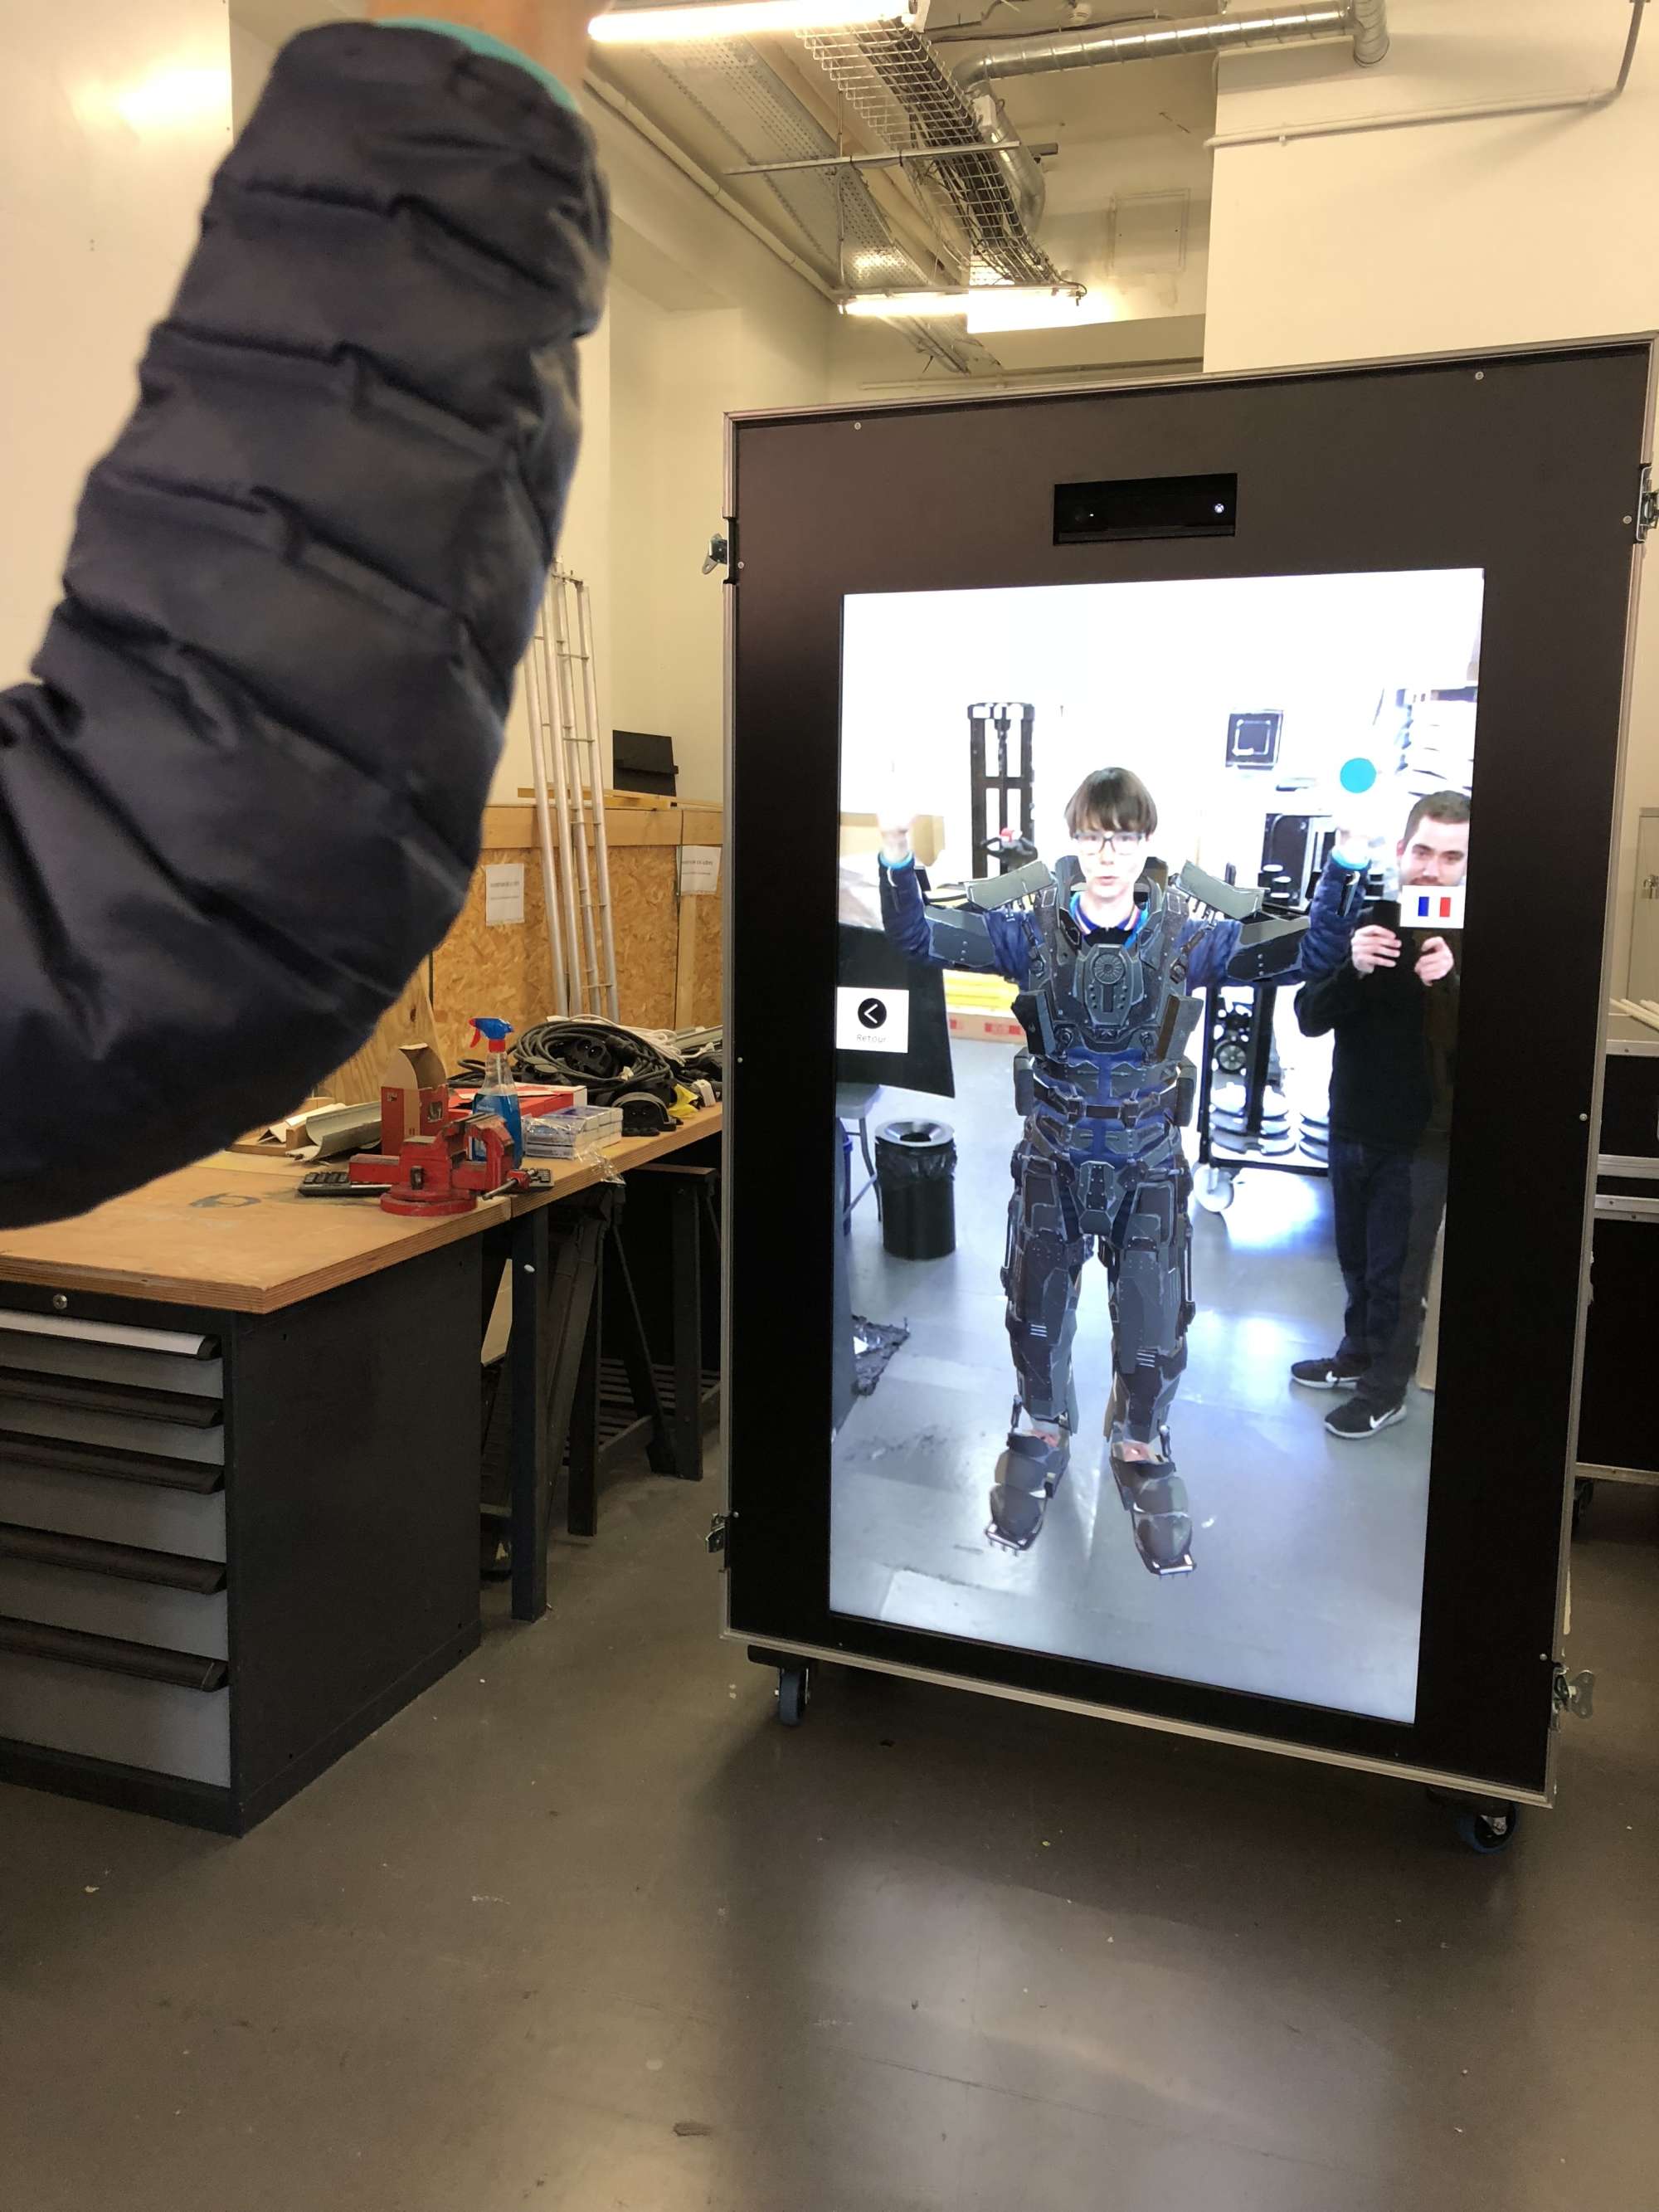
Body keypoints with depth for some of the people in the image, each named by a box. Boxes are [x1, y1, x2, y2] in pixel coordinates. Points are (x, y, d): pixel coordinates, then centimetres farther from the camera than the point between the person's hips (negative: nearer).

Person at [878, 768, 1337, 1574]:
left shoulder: (1187, 933, -9)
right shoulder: (1033, 925, -9)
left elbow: (1300, 950, -10)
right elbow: (921, 937, -13)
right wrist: (898, 862, -31)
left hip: (1149, 1160, 0)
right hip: (1053, 1155, 0)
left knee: (1155, 1326, 7)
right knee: (1036, 1313, 13)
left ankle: (1140, 1453, 36)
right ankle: (1040, 1441, 41)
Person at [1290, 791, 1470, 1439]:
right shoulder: (1363, 923, -1)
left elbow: (1460, 1042, -18)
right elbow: (1310, 1019, -6)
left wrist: (1448, 981, -34)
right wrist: (1355, 969, -25)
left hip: (1421, 1137, -4)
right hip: (1352, 1125, 4)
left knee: (1396, 1270, 5)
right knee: (1356, 1258, 18)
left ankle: (1385, 1389, 20)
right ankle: (1359, 1354, 37)